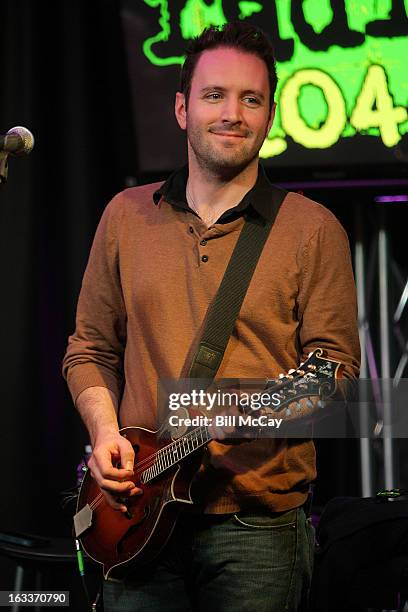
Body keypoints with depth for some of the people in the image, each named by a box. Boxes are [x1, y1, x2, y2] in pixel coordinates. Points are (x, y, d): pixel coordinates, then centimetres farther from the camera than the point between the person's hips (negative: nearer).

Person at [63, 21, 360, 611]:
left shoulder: (312, 229, 1)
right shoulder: (126, 216, 11)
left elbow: (336, 363, -2)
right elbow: (91, 348, 16)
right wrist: (104, 430, -1)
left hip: (257, 525, -2)